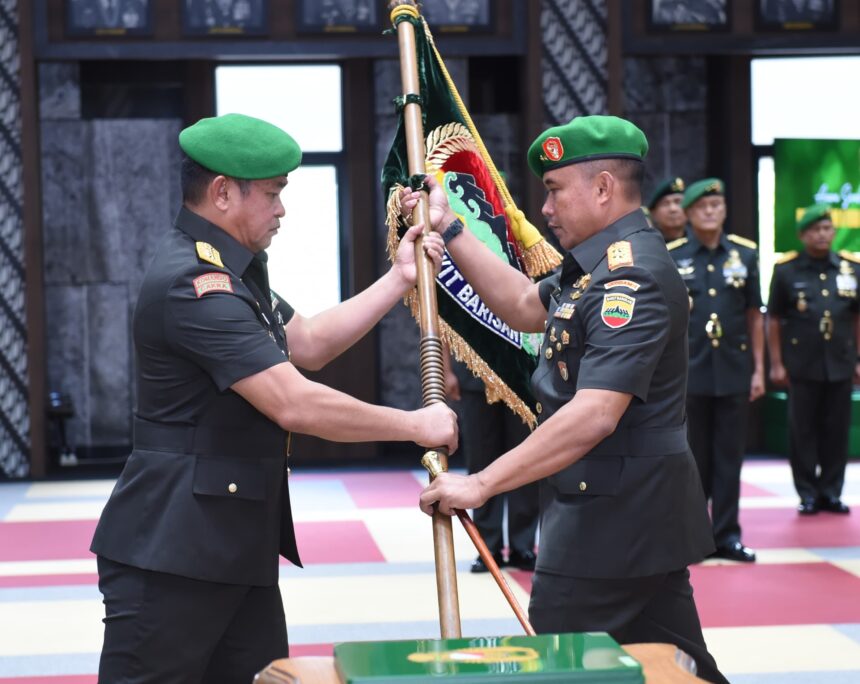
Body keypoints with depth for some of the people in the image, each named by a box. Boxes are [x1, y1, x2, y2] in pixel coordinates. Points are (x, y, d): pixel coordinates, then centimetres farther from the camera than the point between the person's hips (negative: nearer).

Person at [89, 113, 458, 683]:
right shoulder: (194, 284, -21)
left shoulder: (231, 271, 14)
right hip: (171, 549, -10)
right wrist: (415, 426, -13)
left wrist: (399, 280, 14)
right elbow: (295, 405, -24)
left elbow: (309, 344, 21)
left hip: (239, 544, 10)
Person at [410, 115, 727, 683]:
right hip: (644, 516, 10)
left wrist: (480, 485, -28)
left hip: (612, 519, -10)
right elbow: (526, 306, 26)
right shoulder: (606, 264, 12)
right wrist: (449, 230, 18)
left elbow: (594, 416, -29)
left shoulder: (632, 277, -21)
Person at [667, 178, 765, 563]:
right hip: (689, 374, -2)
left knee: (729, 457, 5)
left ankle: (726, 535, 11)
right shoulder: (669, 258, -1)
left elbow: (754, 315, 9)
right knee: (693, 458, 6)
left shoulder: (745, 254, 5)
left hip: (734, 373, 2)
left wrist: (758, 369, 6)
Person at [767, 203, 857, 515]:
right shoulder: (786, 271, -2)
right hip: (801, 367, -2)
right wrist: (776, 364, -2)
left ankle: (831, 492, 16)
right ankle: (808, 494, 11)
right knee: (803, 431, 3)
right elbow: (773, 320, 1)